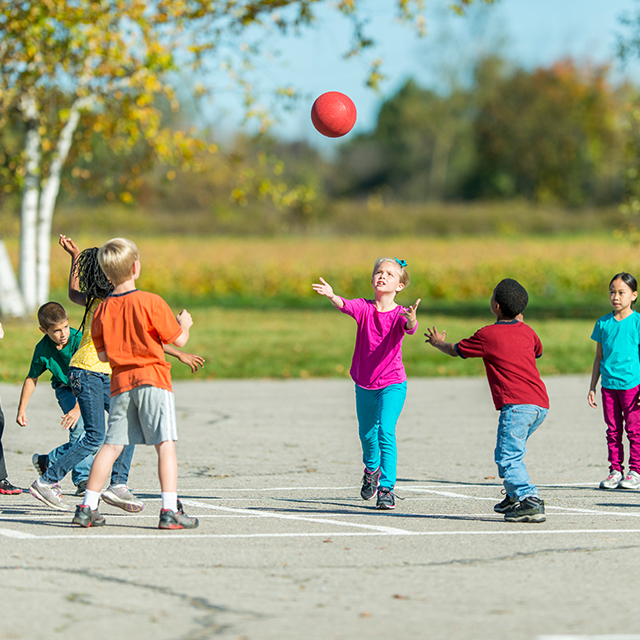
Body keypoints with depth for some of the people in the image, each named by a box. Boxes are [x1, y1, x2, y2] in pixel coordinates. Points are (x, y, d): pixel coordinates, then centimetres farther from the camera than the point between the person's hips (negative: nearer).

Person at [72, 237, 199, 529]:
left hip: (121, 382, 5)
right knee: (165, 444, -6)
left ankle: (87, 507, 10)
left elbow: (102, 354, 10)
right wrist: (184, 324, 19)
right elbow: (179, 340, -2)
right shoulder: (151, 302, -7)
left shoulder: (102, 310, 5)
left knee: (111, 445, 10)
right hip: (153, 378, -5)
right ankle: (170, 510, -14)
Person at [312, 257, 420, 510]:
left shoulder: (399, 314, -13)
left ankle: (386, 488, -16)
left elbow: (409, 328, -35)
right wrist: (331, 296, -50)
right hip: (364, 384, 4)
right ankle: (372, 469, 49)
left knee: (385, 432, -20)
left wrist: (411, 320, -59)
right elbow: (346, 306, -27)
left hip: (392, 384, -4)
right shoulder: (364, 308, -7)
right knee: (367, 433, 20)